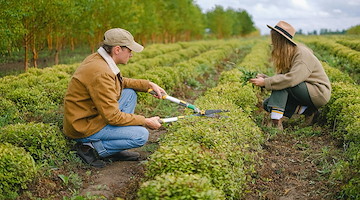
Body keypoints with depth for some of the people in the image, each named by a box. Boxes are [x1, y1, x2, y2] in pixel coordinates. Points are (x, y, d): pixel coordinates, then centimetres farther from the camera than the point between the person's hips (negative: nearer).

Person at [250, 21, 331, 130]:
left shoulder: (302, 54, -21)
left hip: (319, 93, -9)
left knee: (282, 83, -28)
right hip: (304, 92, 9)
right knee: (267, 104, -4)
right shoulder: (286, 55, 5)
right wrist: (264, 77, -13)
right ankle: (308, 111, -4)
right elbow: (280, 78, 4)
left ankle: (276, 123, -32)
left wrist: (265, 82, -30)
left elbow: (291, 79, -34)